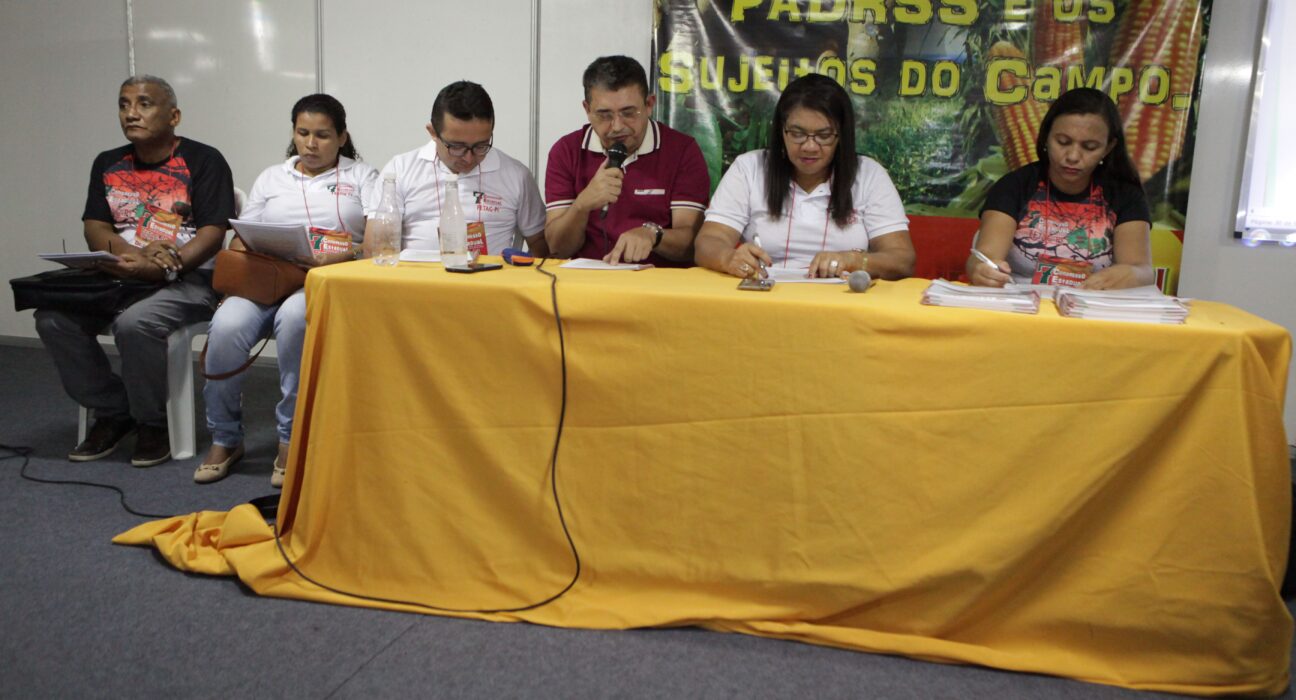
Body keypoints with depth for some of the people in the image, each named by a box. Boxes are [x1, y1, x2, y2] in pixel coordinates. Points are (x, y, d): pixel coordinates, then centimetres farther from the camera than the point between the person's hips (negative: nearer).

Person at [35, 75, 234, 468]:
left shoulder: (203, 161, -2)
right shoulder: (107, 164, 17)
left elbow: (213, 233, -11)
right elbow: (94, 228, 8)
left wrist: (159, 268, -24)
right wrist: (136, 254, -14)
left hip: (190, 278, -6)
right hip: (120, 276, 6)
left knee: (135, 323, -34)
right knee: (52, 319, -17)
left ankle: (153, 423, -9)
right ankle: (112, 412, 0)